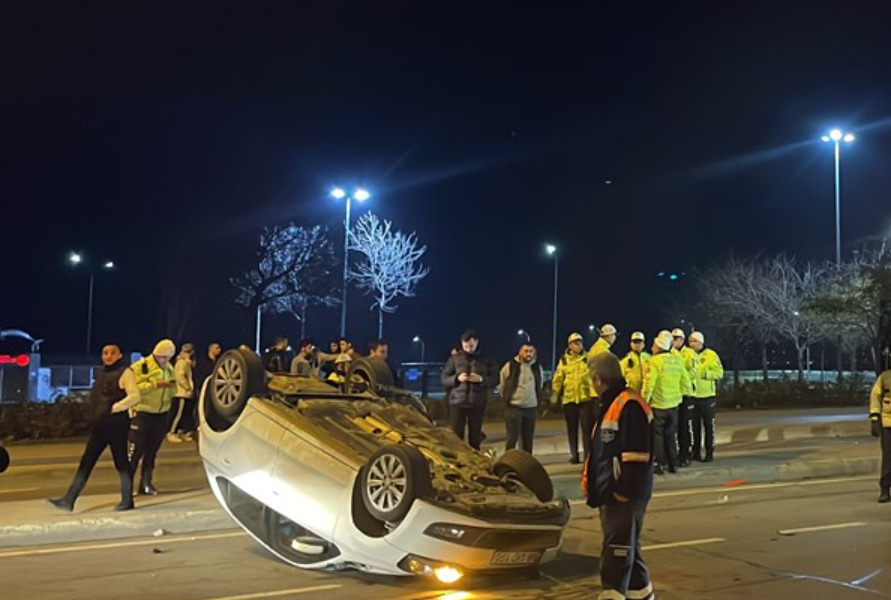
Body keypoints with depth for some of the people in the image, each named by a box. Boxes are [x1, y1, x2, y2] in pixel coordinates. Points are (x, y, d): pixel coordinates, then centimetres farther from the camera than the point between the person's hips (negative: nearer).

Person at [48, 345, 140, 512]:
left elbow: (134, 396, -17)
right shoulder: (101, 374, 16)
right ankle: (68, 500, 4)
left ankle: (127, 500, 14)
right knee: (86, 462, 4)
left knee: (121, 462, 1)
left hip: (117, 424, -7)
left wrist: (114, 408, -20)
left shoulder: (125, 372, -6)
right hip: (99, 424, 7)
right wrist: (97, 412, 13)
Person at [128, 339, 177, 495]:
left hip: (161, 415, 6)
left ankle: (145, 483, 18)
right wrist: (156, 384, -27)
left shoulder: (169, 369, 11)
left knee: (152, 451, 11)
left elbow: (171, 393, 18)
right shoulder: (140, 366, -10)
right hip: (142, 413, -6)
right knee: (135, 451, -7)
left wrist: (172, 386, -4)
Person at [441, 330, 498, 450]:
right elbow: (444, 379, 5)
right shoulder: (454, 359, 5)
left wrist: (481, 379, -15)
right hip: (457, 403, 0)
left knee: (475, 437, 6)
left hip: (477, 404, 1)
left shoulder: (486, 360, 6)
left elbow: (495, 379, 3)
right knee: (456, 436, -1)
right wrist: (456, 378, -14)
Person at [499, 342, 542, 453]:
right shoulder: (510, 366, -7)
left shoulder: (537, 367, 7)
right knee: (511, 438, -4)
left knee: (528, 439, 10)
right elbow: (501, 386, 3)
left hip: (531, 408, 4)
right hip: (513, 407, -4)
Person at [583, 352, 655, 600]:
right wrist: (589, 477, 19)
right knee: (625, 544, 17)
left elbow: (637, 453, -22)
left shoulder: (629, 405, -17)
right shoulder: (609, 405, 15)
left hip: (625, 494, -10)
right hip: (608, 490, 10)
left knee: (617, 546, -7)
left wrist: (626, 489, -22)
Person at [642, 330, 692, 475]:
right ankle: (673, 464, 19)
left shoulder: (654, 361, -17)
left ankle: (661, 464, 6)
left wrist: (645, 399, -7)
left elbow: (649, 383, -18)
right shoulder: (677, 360, 1)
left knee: (657, 434, 6)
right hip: (674, 403, 5)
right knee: (671, 434, 16)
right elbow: (685, 380, 6)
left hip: (658, 404, -5)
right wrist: (684, 392, 21)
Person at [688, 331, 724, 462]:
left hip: (707, 396, -4)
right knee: (694, 425, 10)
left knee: (708, 425, 3)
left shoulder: (711, 355, -4)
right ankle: (696, 452, 18)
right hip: (692, 396, 4)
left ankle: (709, 452, 10)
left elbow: (719, 372, -11)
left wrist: (705, 372, -22)